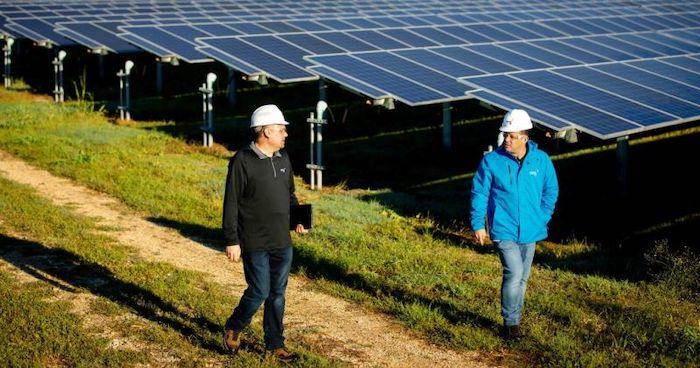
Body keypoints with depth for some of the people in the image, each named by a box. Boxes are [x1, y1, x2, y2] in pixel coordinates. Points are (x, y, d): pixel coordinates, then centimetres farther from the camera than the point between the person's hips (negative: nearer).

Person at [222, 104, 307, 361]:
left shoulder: (283, 159, 9)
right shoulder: (242, 161, -12)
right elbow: (231, 204, -11)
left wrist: (298, 218, 2)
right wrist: (232, 241, -14)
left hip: (283, 243, 7)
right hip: (255, 244, -6)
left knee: (277, 294, 11)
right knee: (259, 292, -5)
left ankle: (275, 343, 22)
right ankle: (233, 329, 20)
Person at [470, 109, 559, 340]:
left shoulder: (541, 161, -2)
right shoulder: (491, 161, -8)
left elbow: (551, 191, 11)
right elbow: (479, 193, -1)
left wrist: (542, 219, 6)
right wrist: (477, 224, -3)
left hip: (530, 232, 4)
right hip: (503, 229, -4)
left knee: (522, 277, 13)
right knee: (514, 273, -16)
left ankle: (514, 319, 27)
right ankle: (510, 322, -2)